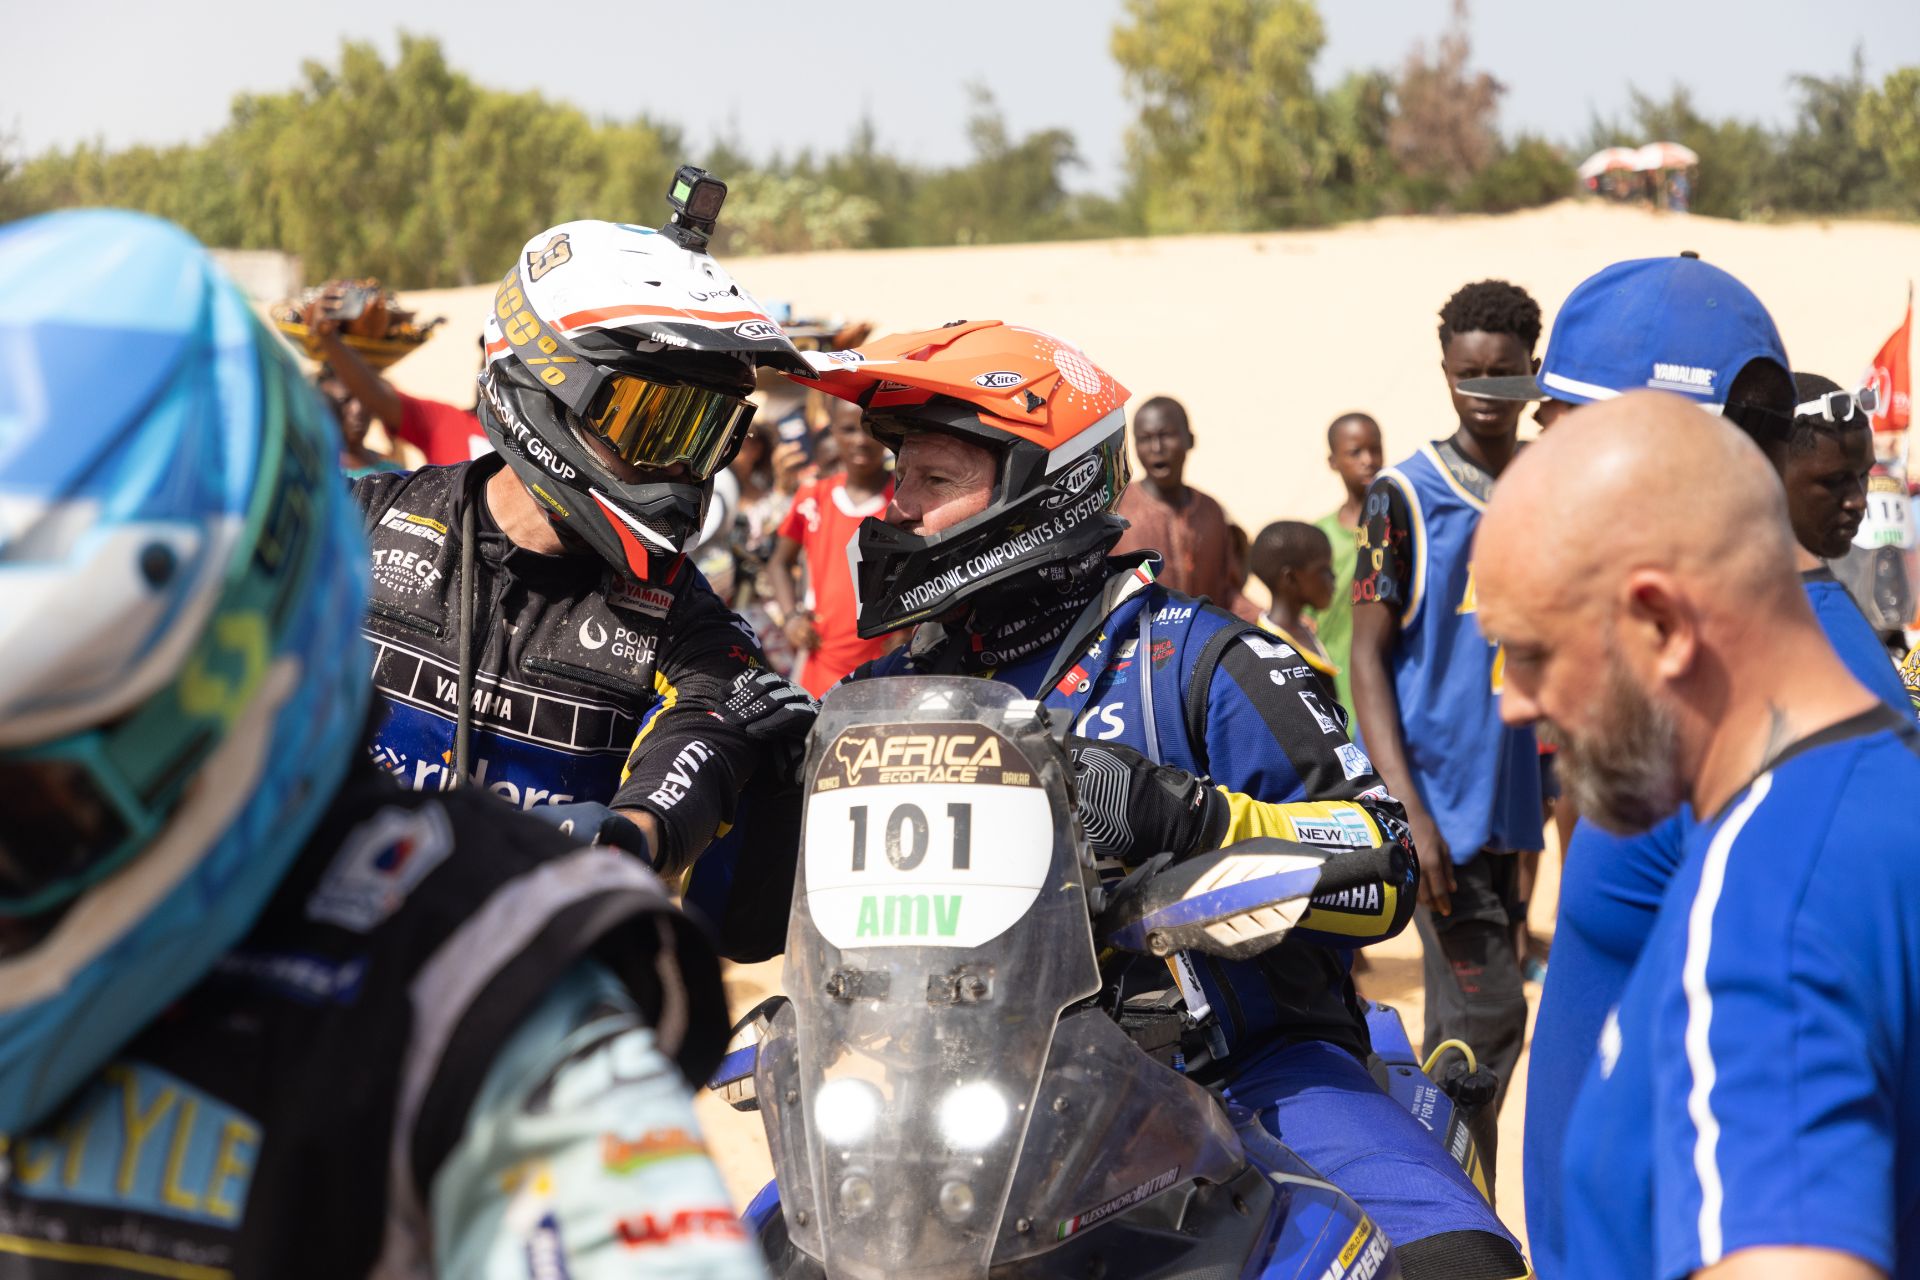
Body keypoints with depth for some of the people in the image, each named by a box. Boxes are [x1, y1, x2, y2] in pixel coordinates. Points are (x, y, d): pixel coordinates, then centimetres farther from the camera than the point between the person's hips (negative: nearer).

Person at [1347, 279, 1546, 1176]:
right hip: (1441, 800, -5)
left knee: (1464, 1030, 10)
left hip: (1519, 799, 5)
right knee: (1485, 1015, -11)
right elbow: (1368, 655, -6)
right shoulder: (1405, 497, -4)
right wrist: (1409, 809, -14)